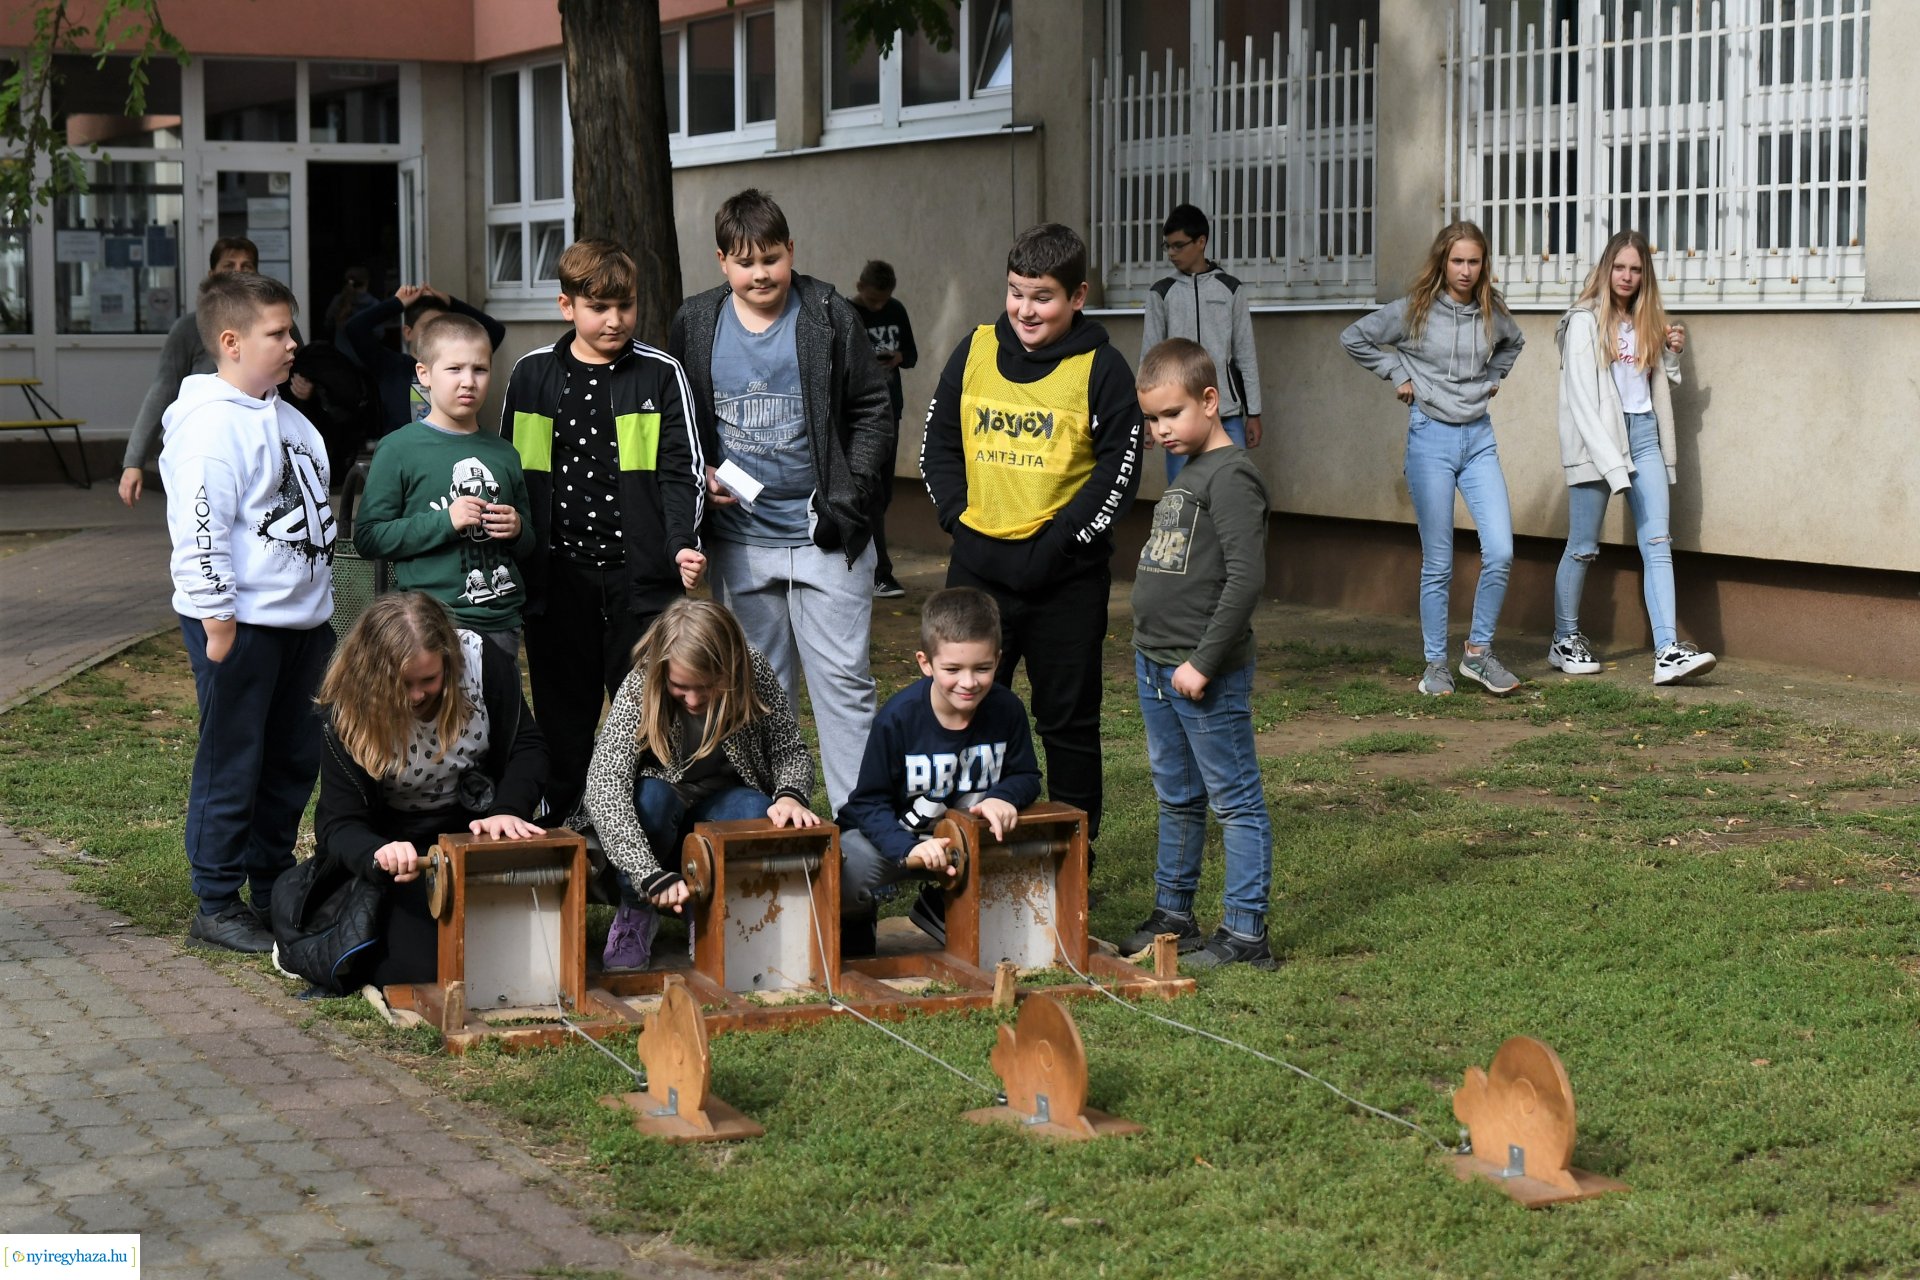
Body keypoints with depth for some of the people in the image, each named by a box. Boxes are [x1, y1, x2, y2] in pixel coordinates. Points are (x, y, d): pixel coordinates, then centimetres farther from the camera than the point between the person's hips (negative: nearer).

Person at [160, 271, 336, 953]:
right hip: (240, 624, -9)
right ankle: (217, 905, 5)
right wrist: (217, 619, -21)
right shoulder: (211, 424, -15)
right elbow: (199, 527, -20)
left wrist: (321, 605, 24)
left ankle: (272, 888, 29)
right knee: (232, 764, -3)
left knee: (294, 760, 16)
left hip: (299, 619, 9)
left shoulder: (283, 417, 15)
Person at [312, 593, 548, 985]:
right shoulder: (346, 714, -21)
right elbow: (340, 823, -22)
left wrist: (508, 811, -28)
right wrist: (380, 855, -46)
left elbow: (527, 747, -8)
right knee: (416, 967, -21)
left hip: (474, 826, 2)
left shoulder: (483, 662, -17)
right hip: (397, 843, -2)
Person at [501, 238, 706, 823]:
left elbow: (681, 471, -1)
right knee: (564, 714, 8)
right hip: (558, 573, 2)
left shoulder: (660, 374, 1)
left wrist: (682, 544, -17)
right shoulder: (532, 374, 7)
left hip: (639, 574, -2)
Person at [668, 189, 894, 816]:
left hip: (824, 535, -3)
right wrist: (699, 478, -4)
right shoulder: (695, 324, 5)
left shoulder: (830, 317, -2)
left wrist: (851, 499, -9)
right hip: (739, 540, 3)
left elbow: (872, 412, 0)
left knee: (844, 680, -3)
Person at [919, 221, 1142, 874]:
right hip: (978, 568, 3)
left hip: (1066, 576, -3)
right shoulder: (975, 352, 6)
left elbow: (1119, 471, -7)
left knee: (1069, 721, 7)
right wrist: (959, 515, -1)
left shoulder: (1102, 370, -4)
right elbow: (937, 443, 12)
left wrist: (1058, 541, -13)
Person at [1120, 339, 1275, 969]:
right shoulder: (1185, 473, 14)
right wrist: (1153, 655, 18)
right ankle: (1172, 915, 29)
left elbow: (1247, 578, -22)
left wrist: (1203, 662, -22)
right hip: (1155, 663, 10)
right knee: (1176, 798, 18)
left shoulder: (1231, 477, -15)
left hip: (1206, 674, -10)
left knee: (1236, 800, -2)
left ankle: (1246, 935, 2)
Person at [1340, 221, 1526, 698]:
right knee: (1437, 563, 1)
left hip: (1479, 438, 3)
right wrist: (1397, 373, -2)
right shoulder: (1414, 311, -5)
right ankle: (1436, 664, 12)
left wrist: (1493, 377, 15)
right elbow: (1353, 337, 1)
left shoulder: (1491, 313, 6)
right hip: (1431, 438, -3)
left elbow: (1514, 342, 28)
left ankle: (1478, 652, 8)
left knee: (1501, 553, -8)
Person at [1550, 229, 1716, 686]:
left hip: (1644, 433, 5)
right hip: (1597, 438, -5)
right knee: (1583, 547, 3)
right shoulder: (1585, 322, -4)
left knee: (1657, 542, -7)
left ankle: (1668, 651, -15)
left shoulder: (1648, 322, 16)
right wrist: (1610, 460, -19)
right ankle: (1565, 641, 20)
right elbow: (1582, 397, -11)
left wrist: (1673, 355, 5)